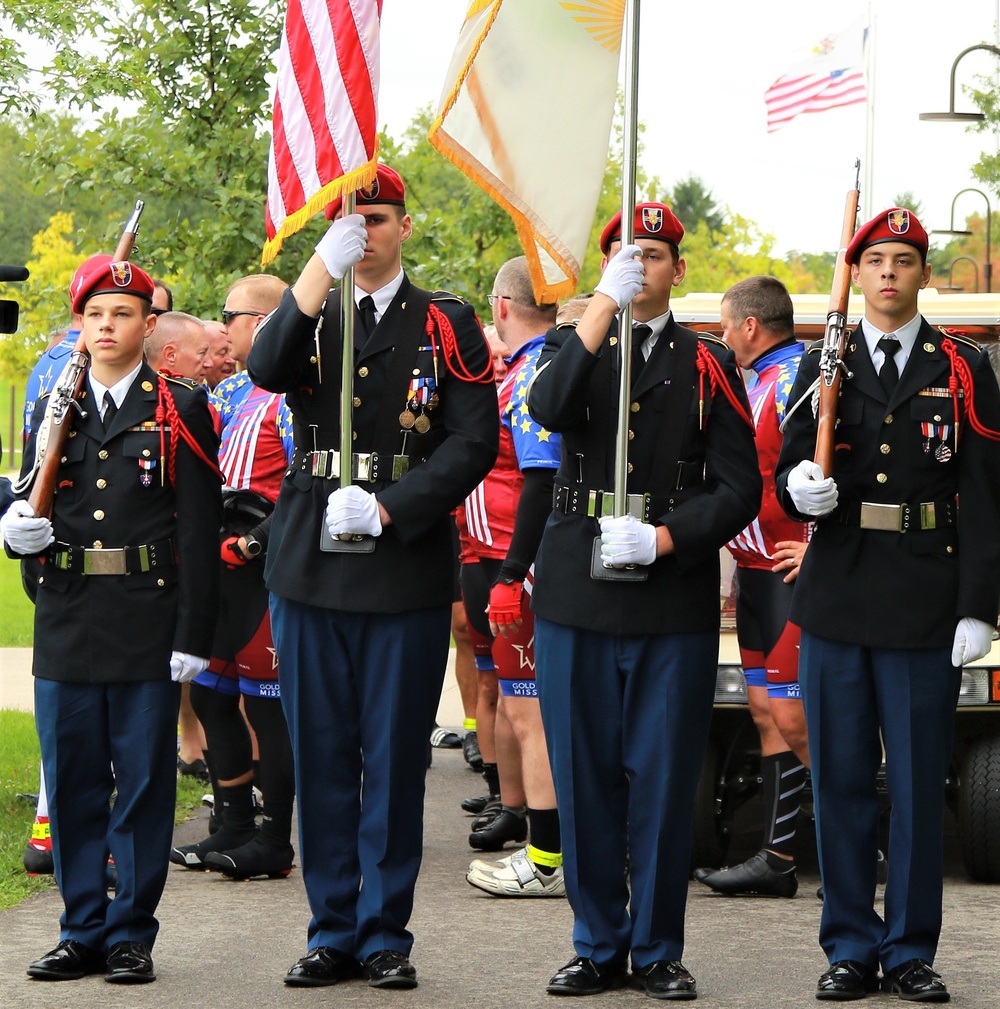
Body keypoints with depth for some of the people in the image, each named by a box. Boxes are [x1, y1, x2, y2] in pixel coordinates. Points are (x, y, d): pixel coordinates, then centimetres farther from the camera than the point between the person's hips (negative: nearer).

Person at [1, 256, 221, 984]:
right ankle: (84, 933, 15)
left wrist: (193, 636, -9)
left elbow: (198, 532, -3)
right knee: (72, 781, 6)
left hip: (148, 624, -3)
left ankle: (133, 936, 9)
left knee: (144, 782, 1)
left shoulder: (180, 411, 1)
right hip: (68, 622, 3)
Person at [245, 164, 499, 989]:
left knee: (396, 759, 2)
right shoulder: (308, 317, 11)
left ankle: (385, 935, 11)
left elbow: (475, 439, -4)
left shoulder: (446, 325, 5)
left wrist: (388, 509, -14)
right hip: (310, 569, 2)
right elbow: (266, 370, -13)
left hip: (407, 571, -2)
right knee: (321, 757, 6)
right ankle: (333, 932, 15)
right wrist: (325, 268, -19)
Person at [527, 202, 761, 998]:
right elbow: (547, 407, -15)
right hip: (578, 596, 1)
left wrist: (662, 539, -13)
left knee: (664, 779, 1)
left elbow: (739, 489, 2)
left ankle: (659, 950, 11)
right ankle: (600, 946, 15)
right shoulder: (572, 347, 10)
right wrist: (605, 303, -20)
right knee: (586, 777, 5)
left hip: (676, 599, -1)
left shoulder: (709, 365, 8)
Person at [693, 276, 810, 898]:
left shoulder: (800, 382, -15)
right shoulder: (761, 384, 17)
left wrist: (824, 546, -21)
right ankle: (778, 860, 12)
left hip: (797, 576, -10)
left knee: (792, 716, -10)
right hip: (757, 573, 10)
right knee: (767, 713, 9)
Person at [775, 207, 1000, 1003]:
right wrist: (801, 488, -16)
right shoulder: (823, 368, 10)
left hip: (926, 607, -2)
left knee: (920, 786, 2)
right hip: (836, 603, 2)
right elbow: (789, 472, 10)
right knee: (841, 781, 5)